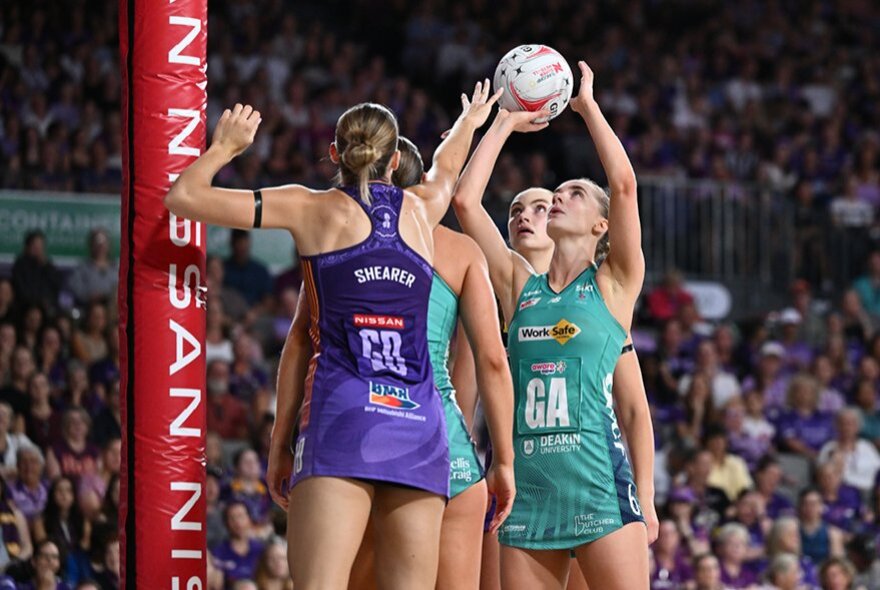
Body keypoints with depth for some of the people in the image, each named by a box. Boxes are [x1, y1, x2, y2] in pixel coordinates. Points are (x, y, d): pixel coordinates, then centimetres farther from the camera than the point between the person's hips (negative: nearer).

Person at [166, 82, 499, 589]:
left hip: (344, 416, -3)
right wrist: (470, 122, 65)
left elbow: (184, 197, 9)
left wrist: (226, 146, 27)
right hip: (421, 425, 4)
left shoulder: (313, 209, 7)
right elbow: (446, 169, 44)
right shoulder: (421, 209, 17)